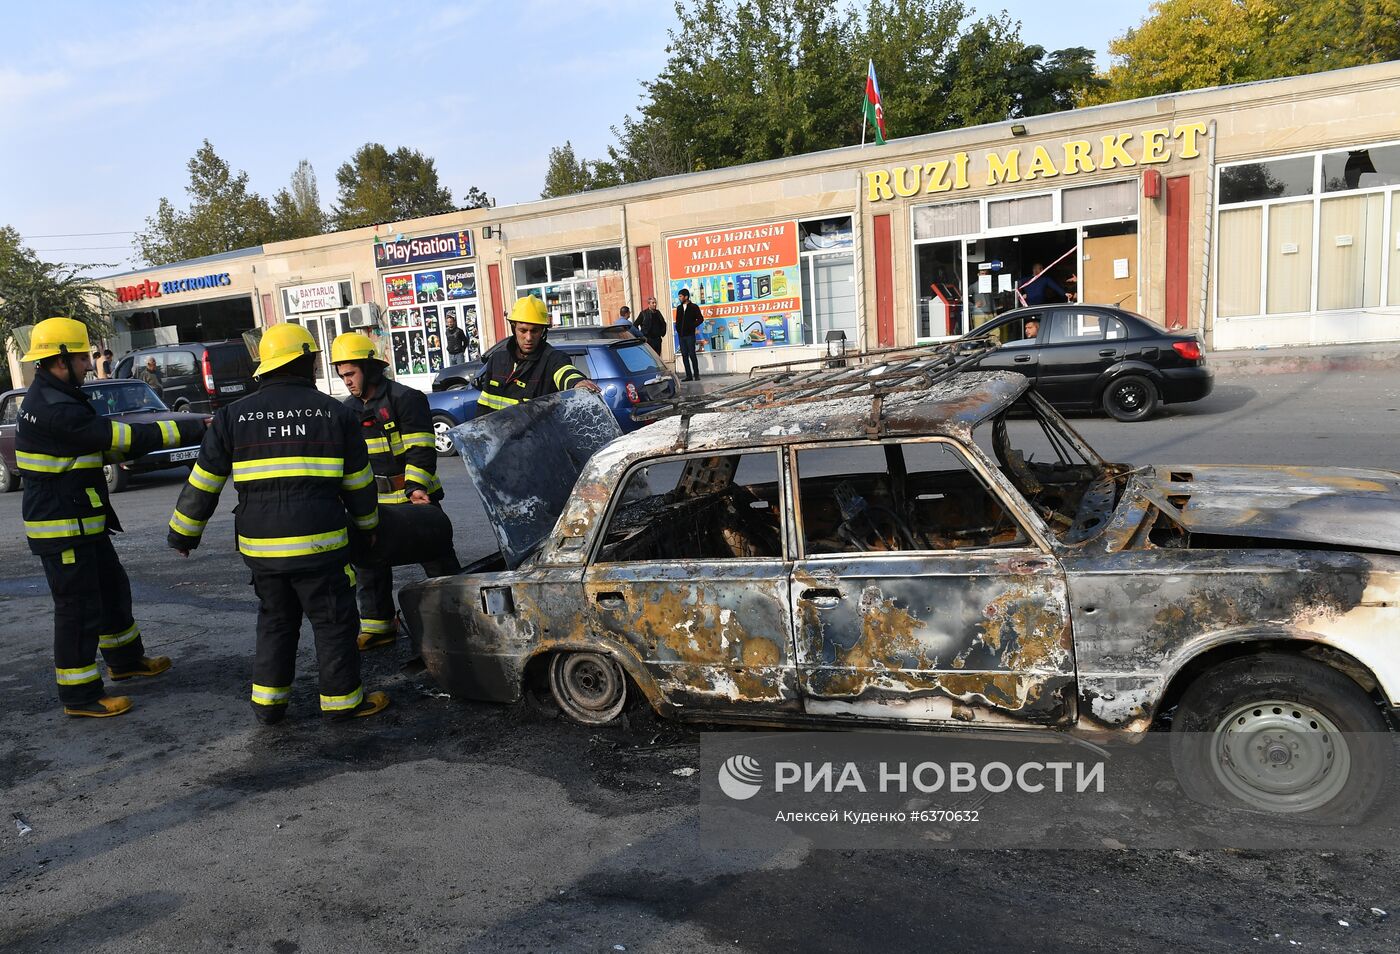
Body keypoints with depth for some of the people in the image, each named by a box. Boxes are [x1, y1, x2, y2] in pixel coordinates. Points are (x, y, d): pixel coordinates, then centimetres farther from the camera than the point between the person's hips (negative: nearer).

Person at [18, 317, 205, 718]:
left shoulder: (51, 399, 11)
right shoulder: (54, 410, -24)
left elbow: (99, 443, 15)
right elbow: (126, 437, -26)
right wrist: (192, 429, -22)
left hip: (84, 522, 11)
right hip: (63, 529, -11)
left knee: (112, 589, 23)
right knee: (78, 609, -1)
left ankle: (125, 659, 40)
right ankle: (79, 695, 11)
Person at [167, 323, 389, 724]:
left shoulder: (234, 416, 6)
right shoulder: (336, 413, 1)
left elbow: (202, 483, 9)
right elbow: (359, 481, 8)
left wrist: (183, 533, 21)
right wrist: (367, 523, 25)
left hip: (259, 546, 4)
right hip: (318, 542, -3)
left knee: (275, 620, 20)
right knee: (334, 622, 9)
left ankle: (268, 701, 25)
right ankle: (343, 698, 17)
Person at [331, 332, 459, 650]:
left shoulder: (405, 398, -12)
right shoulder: (349, 409, 11)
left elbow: (421, 450, -17)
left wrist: (416, 487, -27)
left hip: (415, 497, -7)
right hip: (375, 502, 7)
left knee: (437, 559, 2)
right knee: (370, 562, 10)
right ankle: (377, 626, 21)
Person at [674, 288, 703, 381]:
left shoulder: (694, 307, -1)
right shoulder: (679, 308, 15)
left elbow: (700, 319, -2)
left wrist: (692, 326, -10)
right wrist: (678, 329, 5)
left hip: (690, 335, -5)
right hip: (681, 335, 5)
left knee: (692, 355, -7)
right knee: (684, 356, 3)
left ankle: (696, 375, -1)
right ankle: (689, 375, 7)